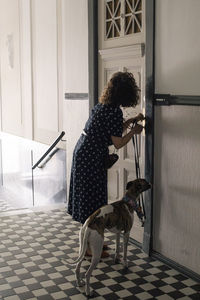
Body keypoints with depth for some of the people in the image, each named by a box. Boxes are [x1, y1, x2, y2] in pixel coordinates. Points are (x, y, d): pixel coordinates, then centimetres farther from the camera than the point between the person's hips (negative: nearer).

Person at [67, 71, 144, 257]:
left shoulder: (103, 105, 8)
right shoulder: (114, 111, -19)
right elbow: (118, 143, -16)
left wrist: (132, 120, 24)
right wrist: (134, 131, -1)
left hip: (82, 152, 10)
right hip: (91, 158, -10)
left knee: (88, 198, 17)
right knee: (92, 200, 1)